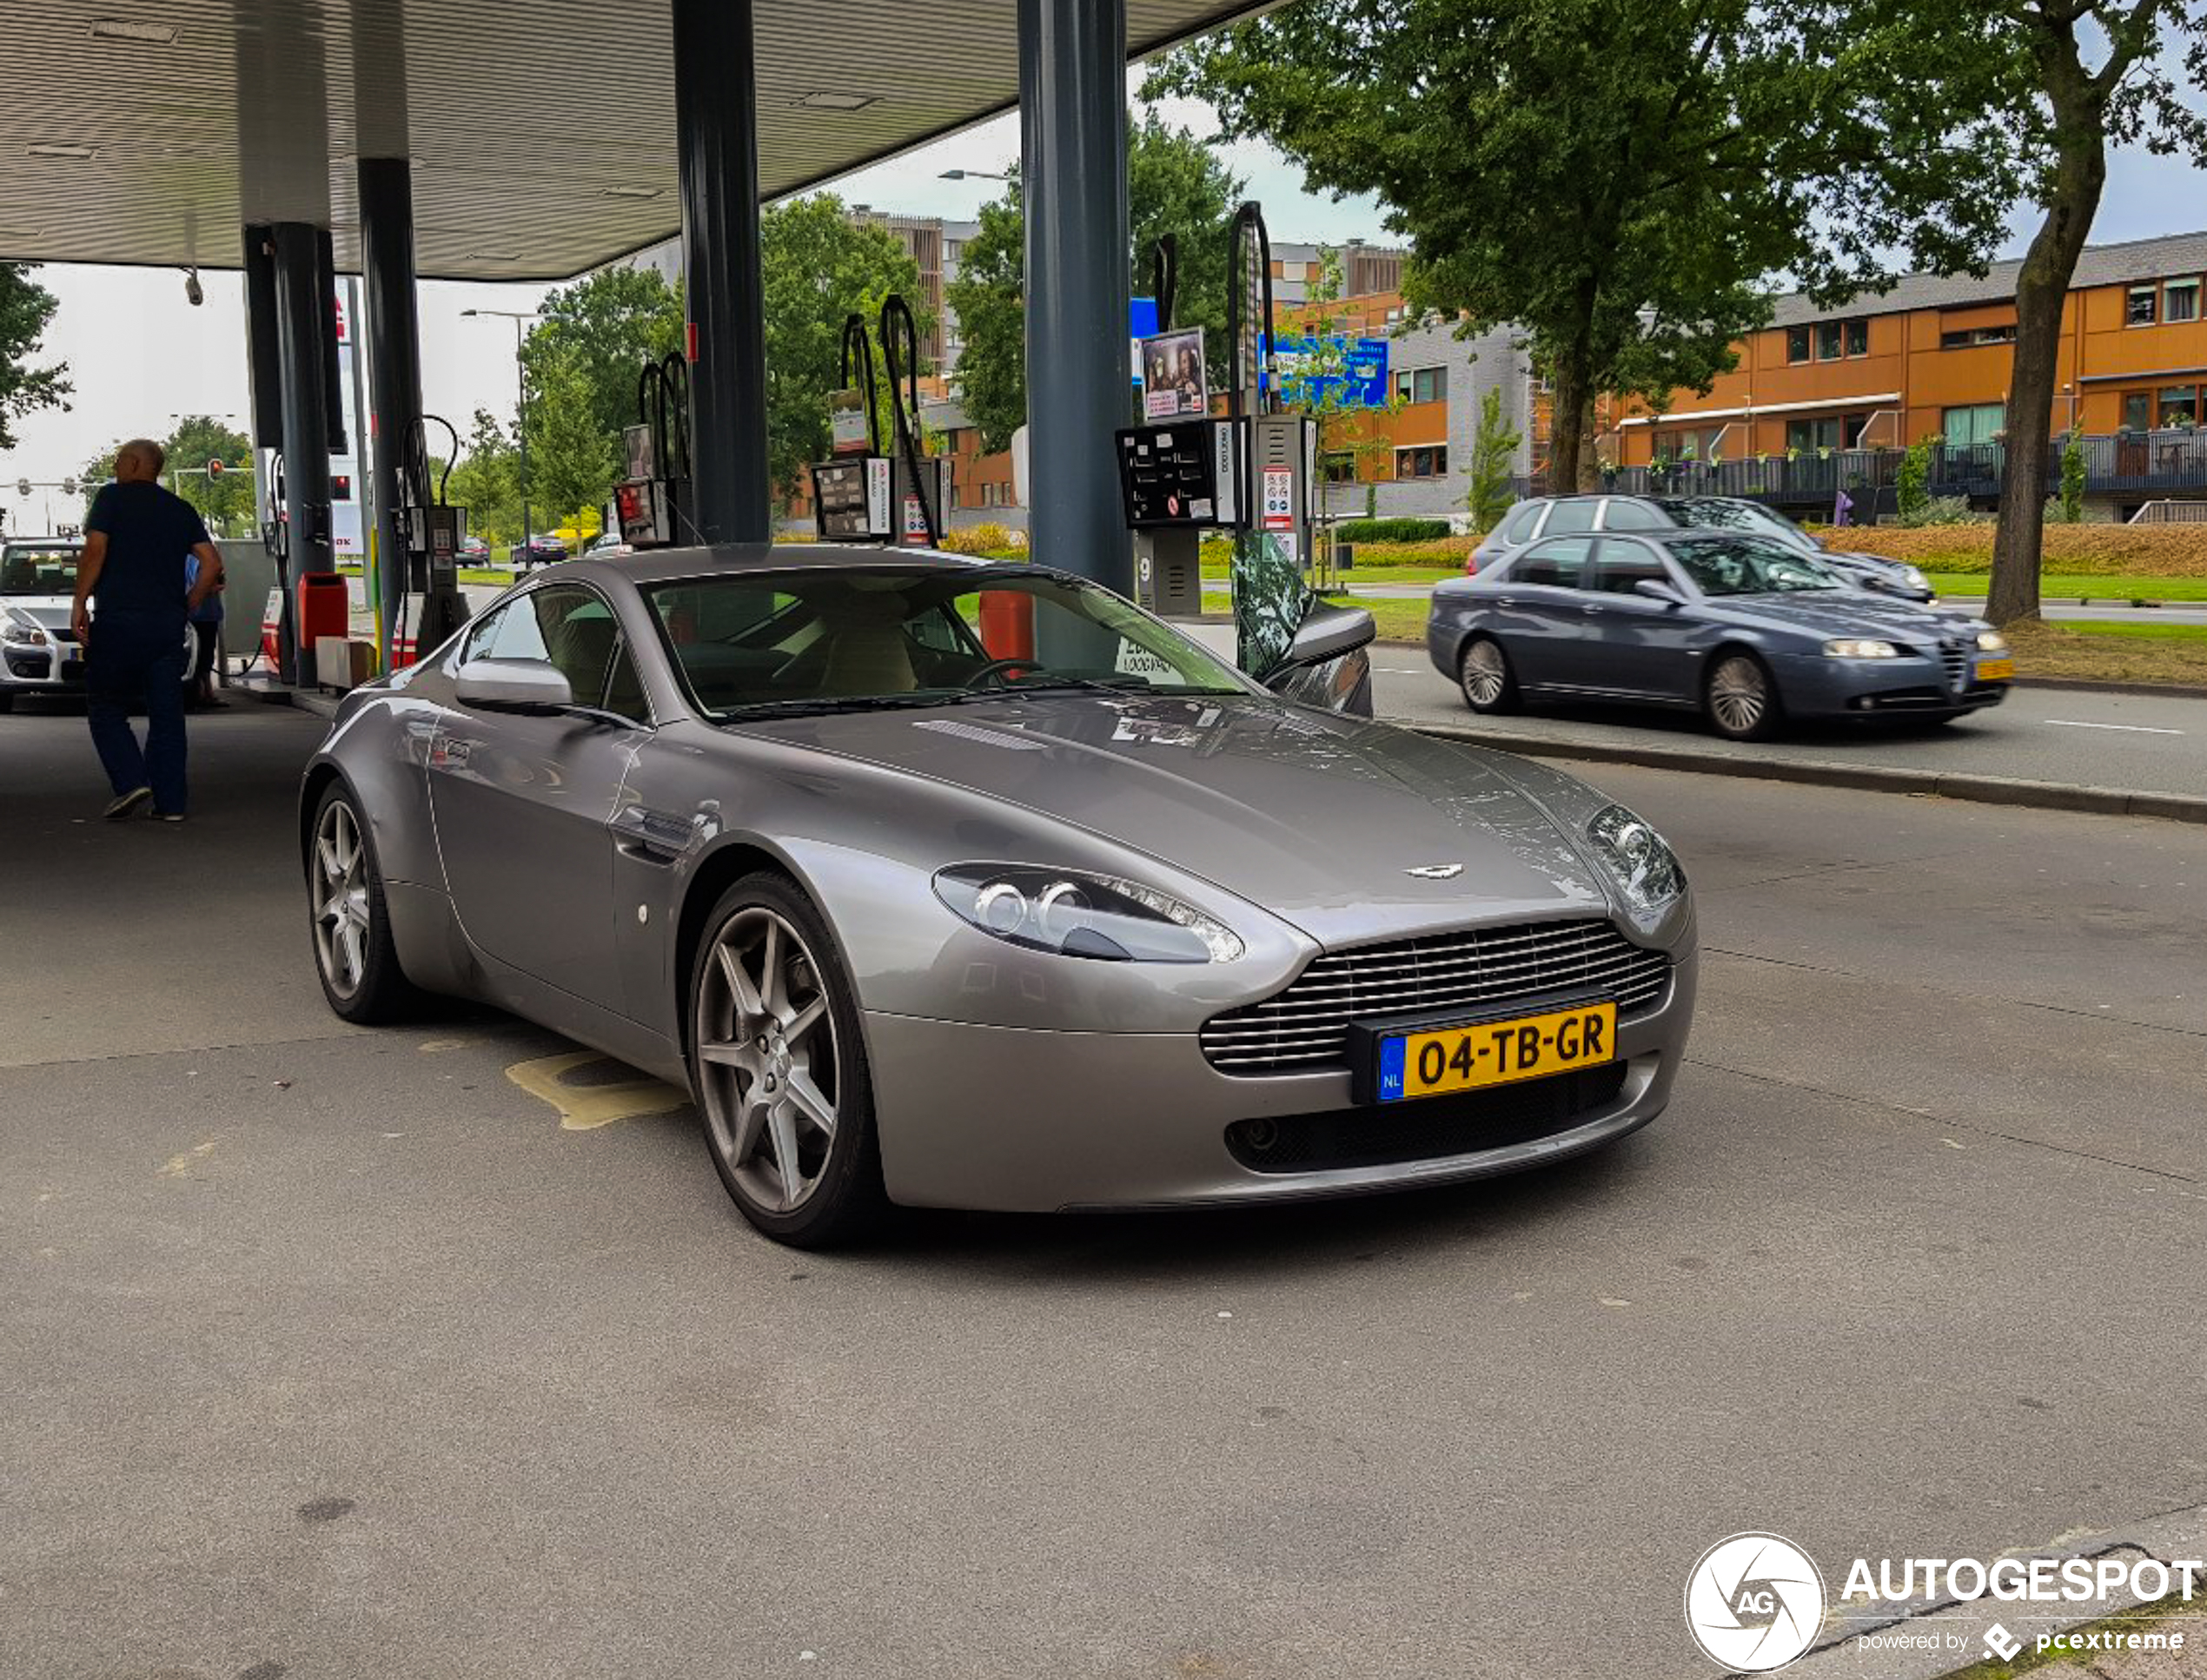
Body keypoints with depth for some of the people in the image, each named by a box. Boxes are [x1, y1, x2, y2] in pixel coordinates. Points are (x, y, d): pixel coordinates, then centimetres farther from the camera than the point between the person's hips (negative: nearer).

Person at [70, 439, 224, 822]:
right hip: (168, 624, 4)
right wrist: (187, 607, 13)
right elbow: (212, 564, 6)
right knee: (167, 712, 5)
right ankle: (170, 802, 2)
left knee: (106, 707, 7)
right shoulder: (182, 510, 14)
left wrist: (79, 603, -5)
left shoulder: (112, 497, 2)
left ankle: (131, 781, -10)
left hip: (118, 618, -4)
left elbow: (95, 550, -9)